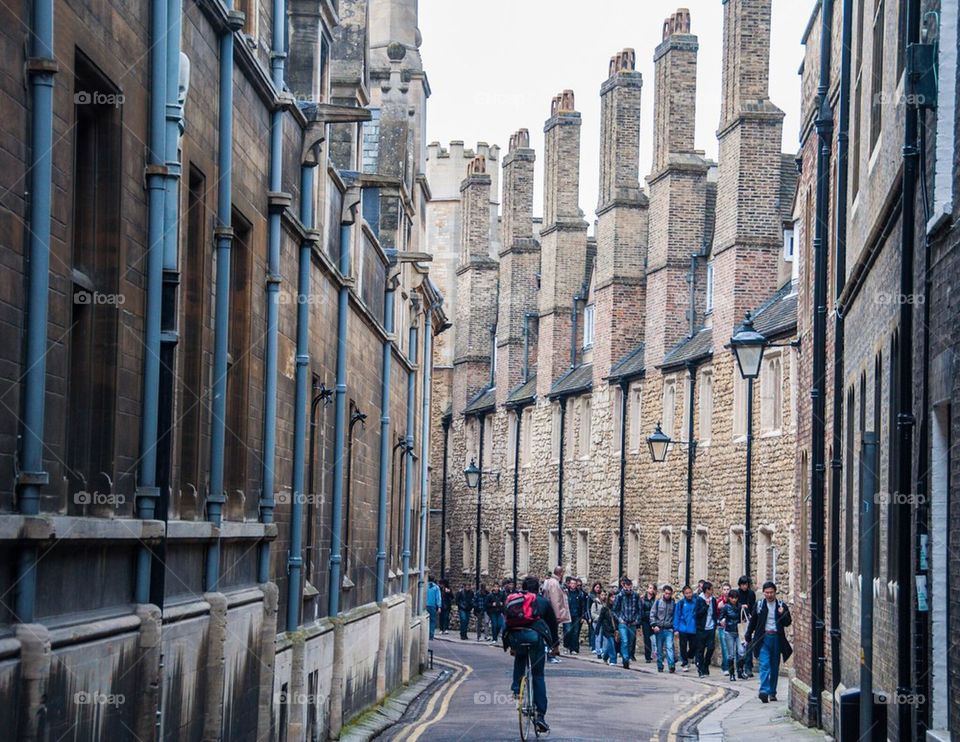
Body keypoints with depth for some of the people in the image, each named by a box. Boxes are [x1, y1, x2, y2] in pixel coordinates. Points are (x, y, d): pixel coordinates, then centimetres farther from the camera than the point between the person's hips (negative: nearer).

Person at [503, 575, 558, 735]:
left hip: (515, 637, 2)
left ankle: (516, 689, 20)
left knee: (519, 658, 37)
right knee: (538, 676, 7)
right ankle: (540, 715, 2)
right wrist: (555, 644, 36)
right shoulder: (543, 601, 19)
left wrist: (511, 646, 38)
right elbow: (552, 623, 23)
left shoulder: (512, 600, 25)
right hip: (535, 636, -2)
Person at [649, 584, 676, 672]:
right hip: (659, 629, 1)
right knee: (659, 649, 8)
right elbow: (652, 614, 2)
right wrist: (654, 625, -9)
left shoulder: (673, 604, 4)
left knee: (669, 647, -15)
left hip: (669, 629, -1)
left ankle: (671, 665, -22)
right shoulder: (658, 602, 3)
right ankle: (660, 666, 15)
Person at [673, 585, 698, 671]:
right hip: (683, 629, -1)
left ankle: (688, 659, 34)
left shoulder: (696, 602, -1)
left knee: (694, 646, 8)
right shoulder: (681, 603, -3)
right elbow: (677, 616, -1)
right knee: (683, 647, 3)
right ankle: (684, 664, 14)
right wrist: (676, 629, -6)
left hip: (693, 629, 1)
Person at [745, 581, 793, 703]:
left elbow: (787, 623, 3)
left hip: (777, 638, 1)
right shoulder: (759, 605, 6)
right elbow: (752, 622, 12)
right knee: (764, 665, -13)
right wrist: (748, 638, 11)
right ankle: (764, 691, -23)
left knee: (775, 667, 8)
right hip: (763, 638, -1)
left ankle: (772, 692, 17)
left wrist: (782, 614, -16)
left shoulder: (782, 605, 6)